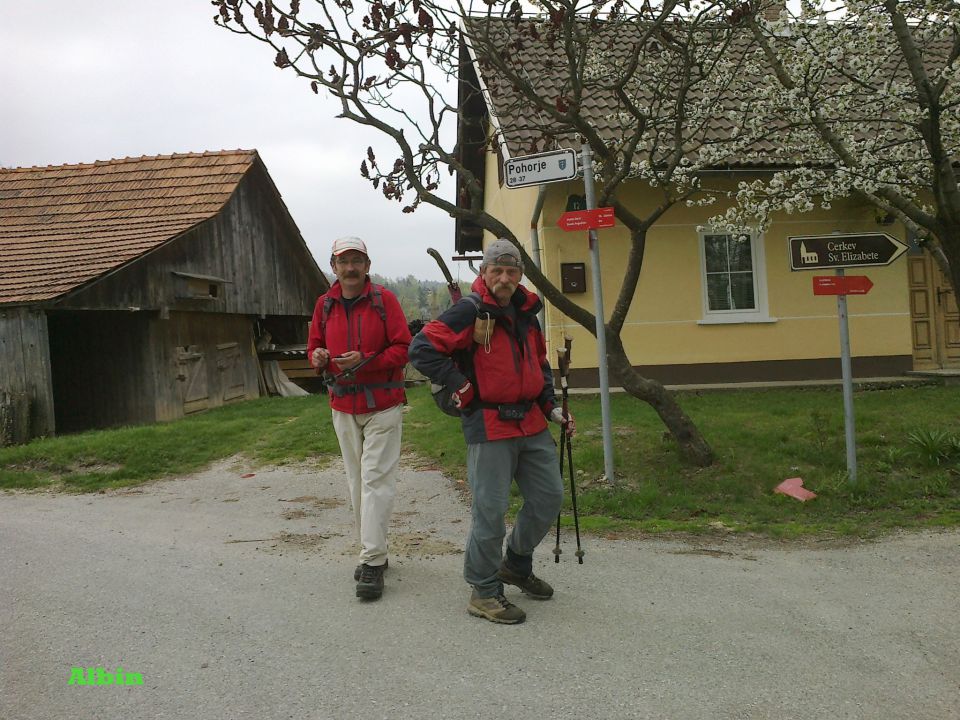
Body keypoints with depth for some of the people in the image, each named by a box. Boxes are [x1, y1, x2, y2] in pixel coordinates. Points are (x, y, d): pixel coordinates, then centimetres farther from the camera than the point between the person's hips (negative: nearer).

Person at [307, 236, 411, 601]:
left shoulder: (384, 299, -6)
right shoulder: (325, 304, 7)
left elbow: (403, 348, -9)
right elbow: (315, 346, 14)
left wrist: (365, 360, -22)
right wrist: (317, 357, -9)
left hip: (383, 406, -5)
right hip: (343, 407, 5)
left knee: (376, 479, -8)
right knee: (356, 481, 9)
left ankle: (372, 563, -5)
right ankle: (374, 553, 21)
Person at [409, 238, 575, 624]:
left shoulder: (526, 312, 12)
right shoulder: (469, 312, -12)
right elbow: (421, 348, -18)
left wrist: (551, 407, 14)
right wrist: (461, 389, -14)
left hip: (531, 423, 8)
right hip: (489, 427, -8)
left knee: (549, 497, 13)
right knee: (490, 509, -3)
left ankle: (516, 564, 35)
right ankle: (484, 592, 15)